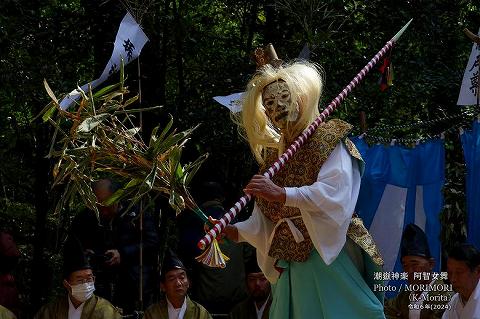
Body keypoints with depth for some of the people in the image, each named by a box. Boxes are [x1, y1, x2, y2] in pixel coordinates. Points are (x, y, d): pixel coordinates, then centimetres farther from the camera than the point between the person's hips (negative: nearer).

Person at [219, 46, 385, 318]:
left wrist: (283, 195, -28)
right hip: (292, 264, 6)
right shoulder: (273, 155, 15)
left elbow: (334, 194, -20)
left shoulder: (328, 138, -4)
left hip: (330, 257, -6)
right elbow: (265, 219, 11)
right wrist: (236, 231, -7)